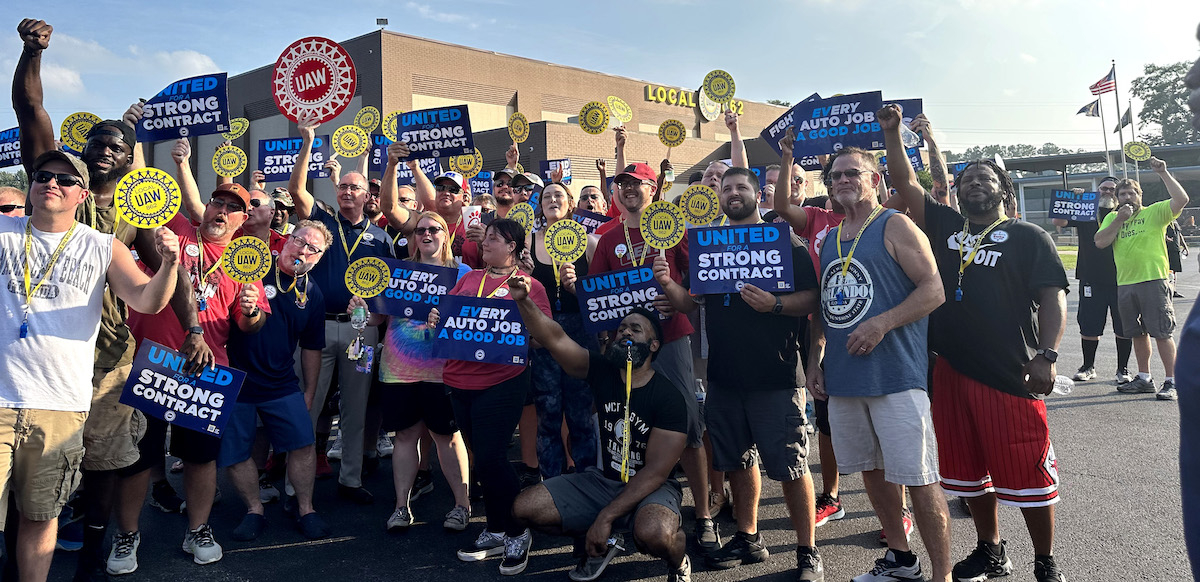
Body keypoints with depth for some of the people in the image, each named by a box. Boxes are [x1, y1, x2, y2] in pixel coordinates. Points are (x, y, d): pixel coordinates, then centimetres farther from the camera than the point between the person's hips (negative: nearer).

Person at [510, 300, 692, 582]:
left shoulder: (669, 398, -16)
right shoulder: (602, 371, -3)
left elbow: (655, 471, -19)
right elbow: (555, 339, -16)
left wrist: (606, 517, -24)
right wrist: (523, 301, -33)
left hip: (651, 487, -5)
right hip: (601, 479, 5)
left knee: (653, 533, -39)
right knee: (524, 508, -11)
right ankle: (598, 541, 14)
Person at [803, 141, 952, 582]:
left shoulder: (895, 226, -5)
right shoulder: (830, 239, 15)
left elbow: (934, 290, -12)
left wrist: (882, 323, -21)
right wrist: (814, 358, 13)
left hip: (895, 375, -7)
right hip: (842, 377, 7)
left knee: (918, 477, -4)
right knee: (872, 470, 16)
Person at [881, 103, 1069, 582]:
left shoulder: (1028, 237, 2)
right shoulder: (945, 227, 13)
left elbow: (1052, 298, -4)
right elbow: (905, 184, 11)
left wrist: (1046, 355, -15)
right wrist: (891, 133, 4)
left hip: (1010, 374, -4)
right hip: (951, 370, 5)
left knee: (1027, 474, 0)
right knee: (969, 471, 15)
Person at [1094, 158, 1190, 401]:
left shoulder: (1154, 212, 3)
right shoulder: (1112, 218, 15)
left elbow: (1181, 199, -13)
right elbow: (1100, 242, 2)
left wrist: (1163, 173, -13)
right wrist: (1120, 219, -5)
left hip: (1153, 280, -5)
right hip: (1125, 283, 5)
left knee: (1162, 332, -5)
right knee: (1138, 333, 13)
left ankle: (1171, 382, 1)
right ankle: (1144, 379, 23)